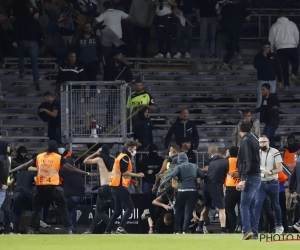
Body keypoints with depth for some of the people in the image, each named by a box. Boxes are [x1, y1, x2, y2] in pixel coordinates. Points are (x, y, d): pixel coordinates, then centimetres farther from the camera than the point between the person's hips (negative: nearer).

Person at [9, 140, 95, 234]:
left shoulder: (39, 156, 11)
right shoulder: (59, 158, 3)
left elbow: (25, 166, 14)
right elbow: (71, 169, 2)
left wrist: (11, 171, 23)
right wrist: (87, 173, 7)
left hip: (40, 187, 2)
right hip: (53, 187, -2)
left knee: (36, 209, 15)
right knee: (62, 208, 4)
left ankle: (31, 230, 8)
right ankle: (69, 229, -5)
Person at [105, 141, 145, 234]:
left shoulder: (122, 156, 21)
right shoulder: (125, 157, -10)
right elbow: (124, 172, -19)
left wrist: (131, 180, 19)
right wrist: (137, 175, -13)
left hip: (115, 186, 10)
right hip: (120, 186, -10)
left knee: (118, 210, 13)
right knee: (130, 207, -10)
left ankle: (107, 231, 11)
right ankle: (121, 228, -19)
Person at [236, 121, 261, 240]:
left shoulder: (246, 141, -10)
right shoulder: (253, 140, 16)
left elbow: (247, 161, -19)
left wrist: (243, 179, -24)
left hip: (250, 177, -9)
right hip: (256, 176, 9)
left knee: (244, 205, -13)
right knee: (250, 205, 11)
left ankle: (247, 230, -23)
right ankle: (253, 231, 9)